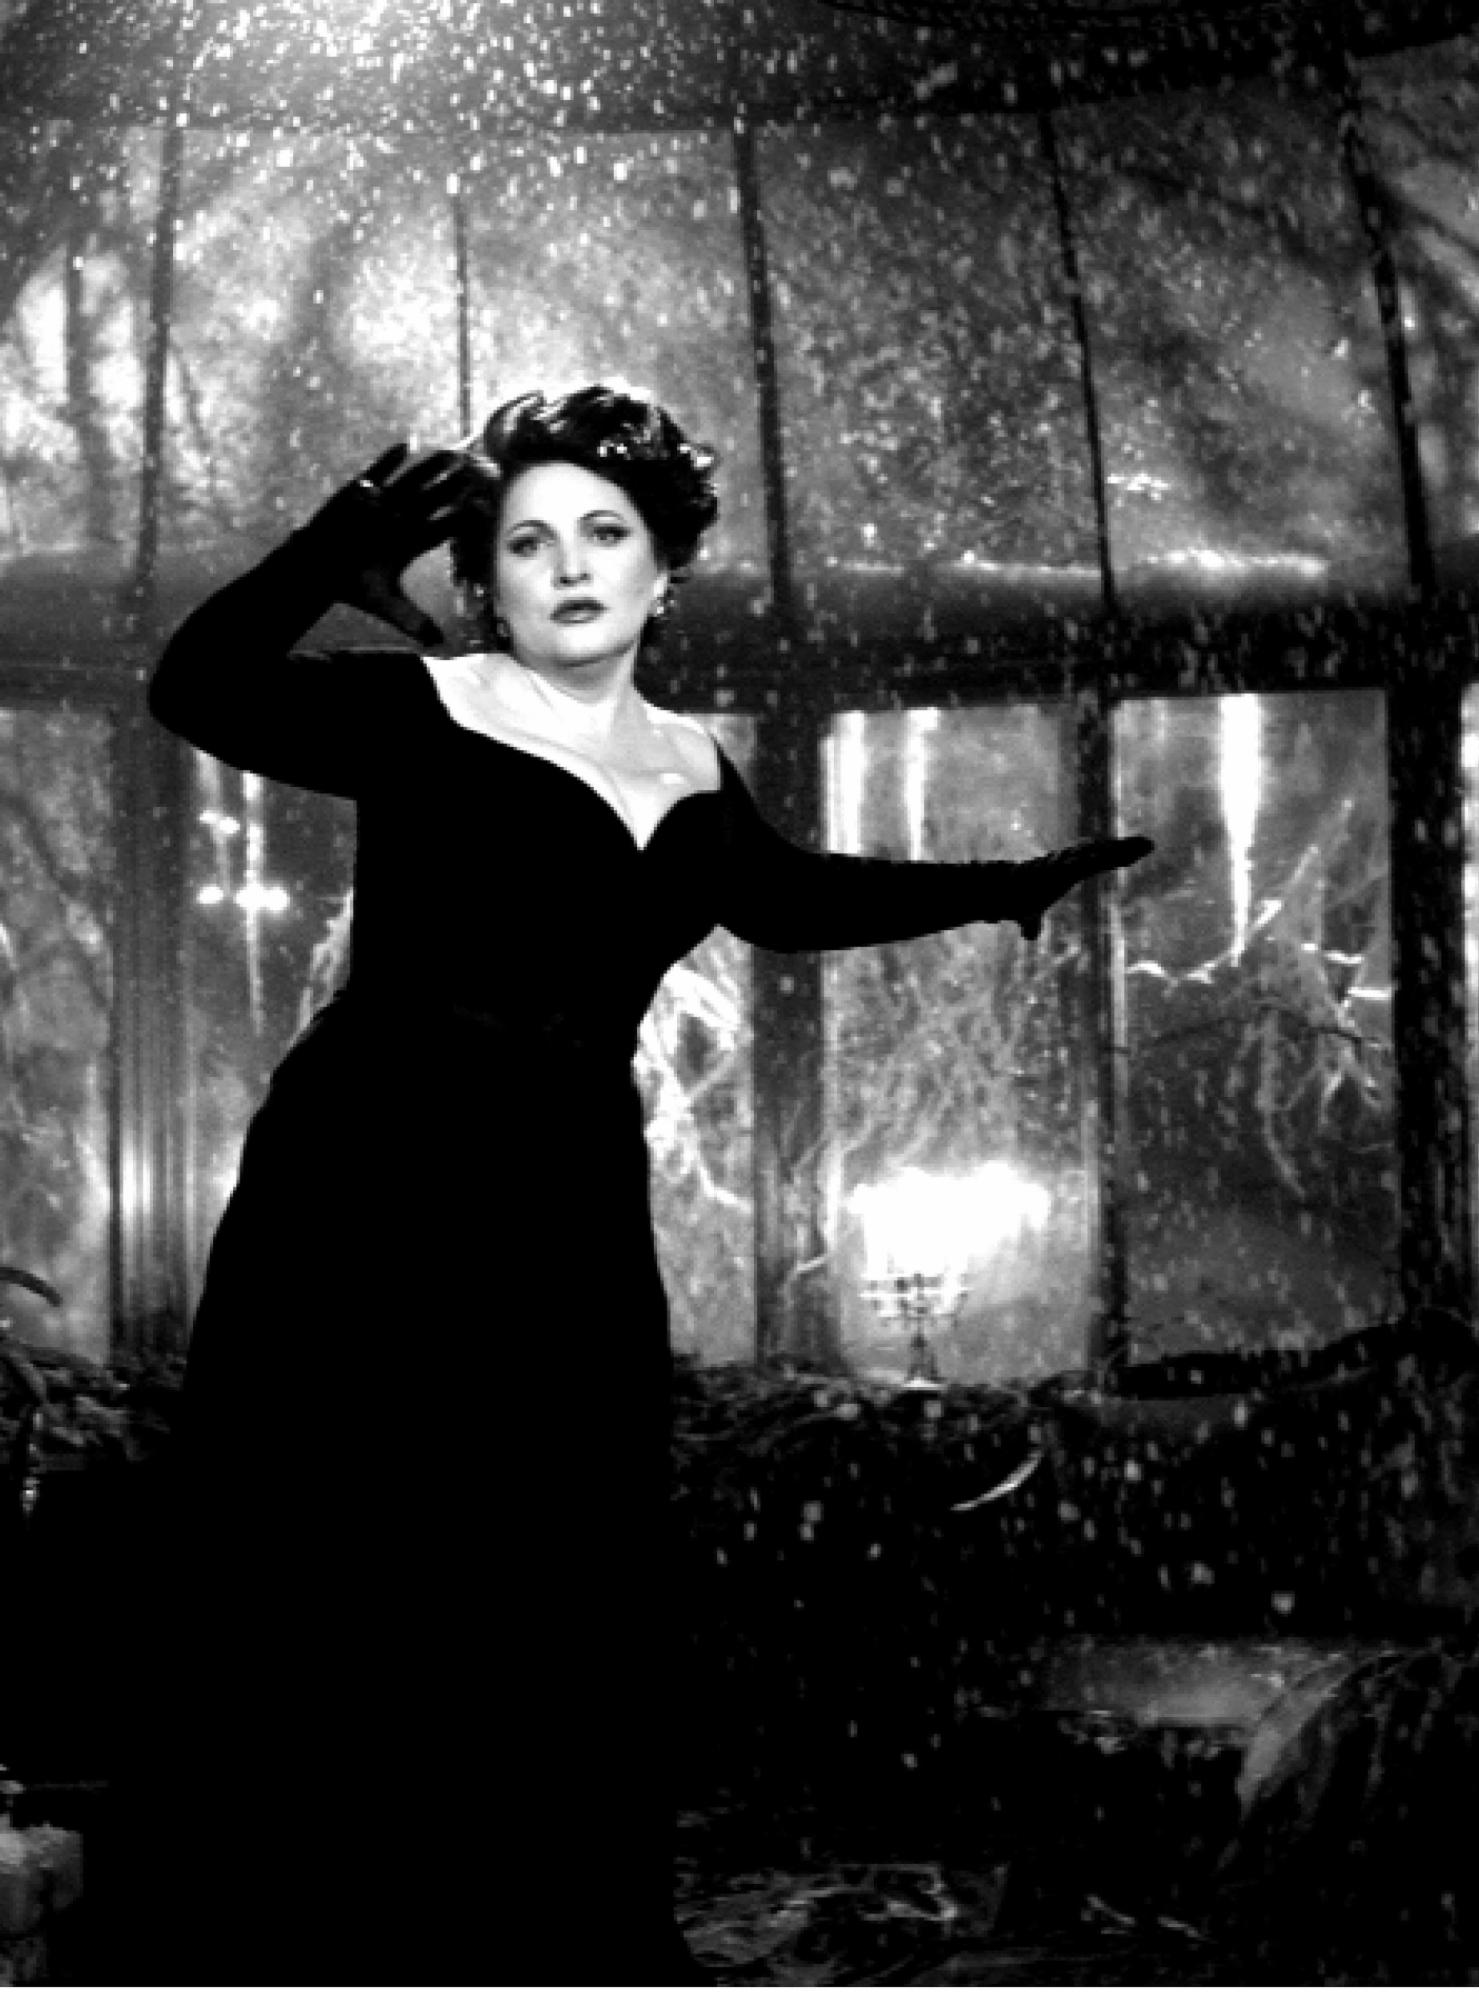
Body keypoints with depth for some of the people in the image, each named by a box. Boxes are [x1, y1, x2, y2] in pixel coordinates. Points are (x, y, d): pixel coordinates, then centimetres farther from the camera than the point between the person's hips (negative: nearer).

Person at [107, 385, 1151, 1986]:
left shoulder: (689, 770, 14)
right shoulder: (422, 712, -4)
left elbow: (789, 900, 32)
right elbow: (199, 692, -18)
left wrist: (1002, 888, 34)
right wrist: (327, 559, -33)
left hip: (569, 1208, 6)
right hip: (364, 1187, -5)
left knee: (557, 1617, 8)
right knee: (331, 1604, -8)